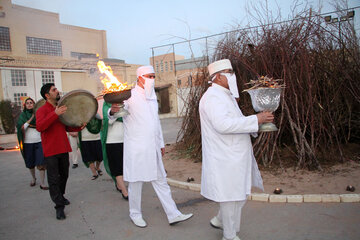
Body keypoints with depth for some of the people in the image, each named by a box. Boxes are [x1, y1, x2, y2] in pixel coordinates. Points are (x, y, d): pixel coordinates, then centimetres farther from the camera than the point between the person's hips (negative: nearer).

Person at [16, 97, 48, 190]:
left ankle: (42, 183, -2)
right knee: (30, 164, 13)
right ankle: (33, 178, 39)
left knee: (41, 163, -9)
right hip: (28, 143, 1)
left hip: (39, 141, -1)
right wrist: (30, 119, -15)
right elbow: (20, 127, -8)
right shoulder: (22, 115, 5)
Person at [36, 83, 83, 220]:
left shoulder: (61, 109, 13)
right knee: (54, 179, -3)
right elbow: (39, 127, -25)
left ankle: (61, 196, 37)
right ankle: (59, 206, 4)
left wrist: (78, 127, 0)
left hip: (63, 149, 7)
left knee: (64, 175, 17)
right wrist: (55, 114, -34)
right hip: (51, 151, -6)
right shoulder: (42, 110, -8)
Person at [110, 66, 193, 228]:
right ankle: (135, 214, 26)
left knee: (160, 181, 11)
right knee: (136, 182, 5)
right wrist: (113, 111, -44)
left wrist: (161, 143, 21)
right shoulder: (130, 95, -8)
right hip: (135, 148, -7)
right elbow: (113, 114, -19)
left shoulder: (152, 97, 16)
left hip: (152, 147, 7)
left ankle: (173, 214, 18)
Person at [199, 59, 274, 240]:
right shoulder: (213, 97, -18)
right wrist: (255, 119, -27)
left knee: (240, 193, 20)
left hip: (235, 156, 10)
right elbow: (222, 124, -31)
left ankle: (219, 220, 39)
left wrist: (260, 121, 8)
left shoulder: (225, 95, 16)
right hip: (225, 159, -10)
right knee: (231, 196, 3)